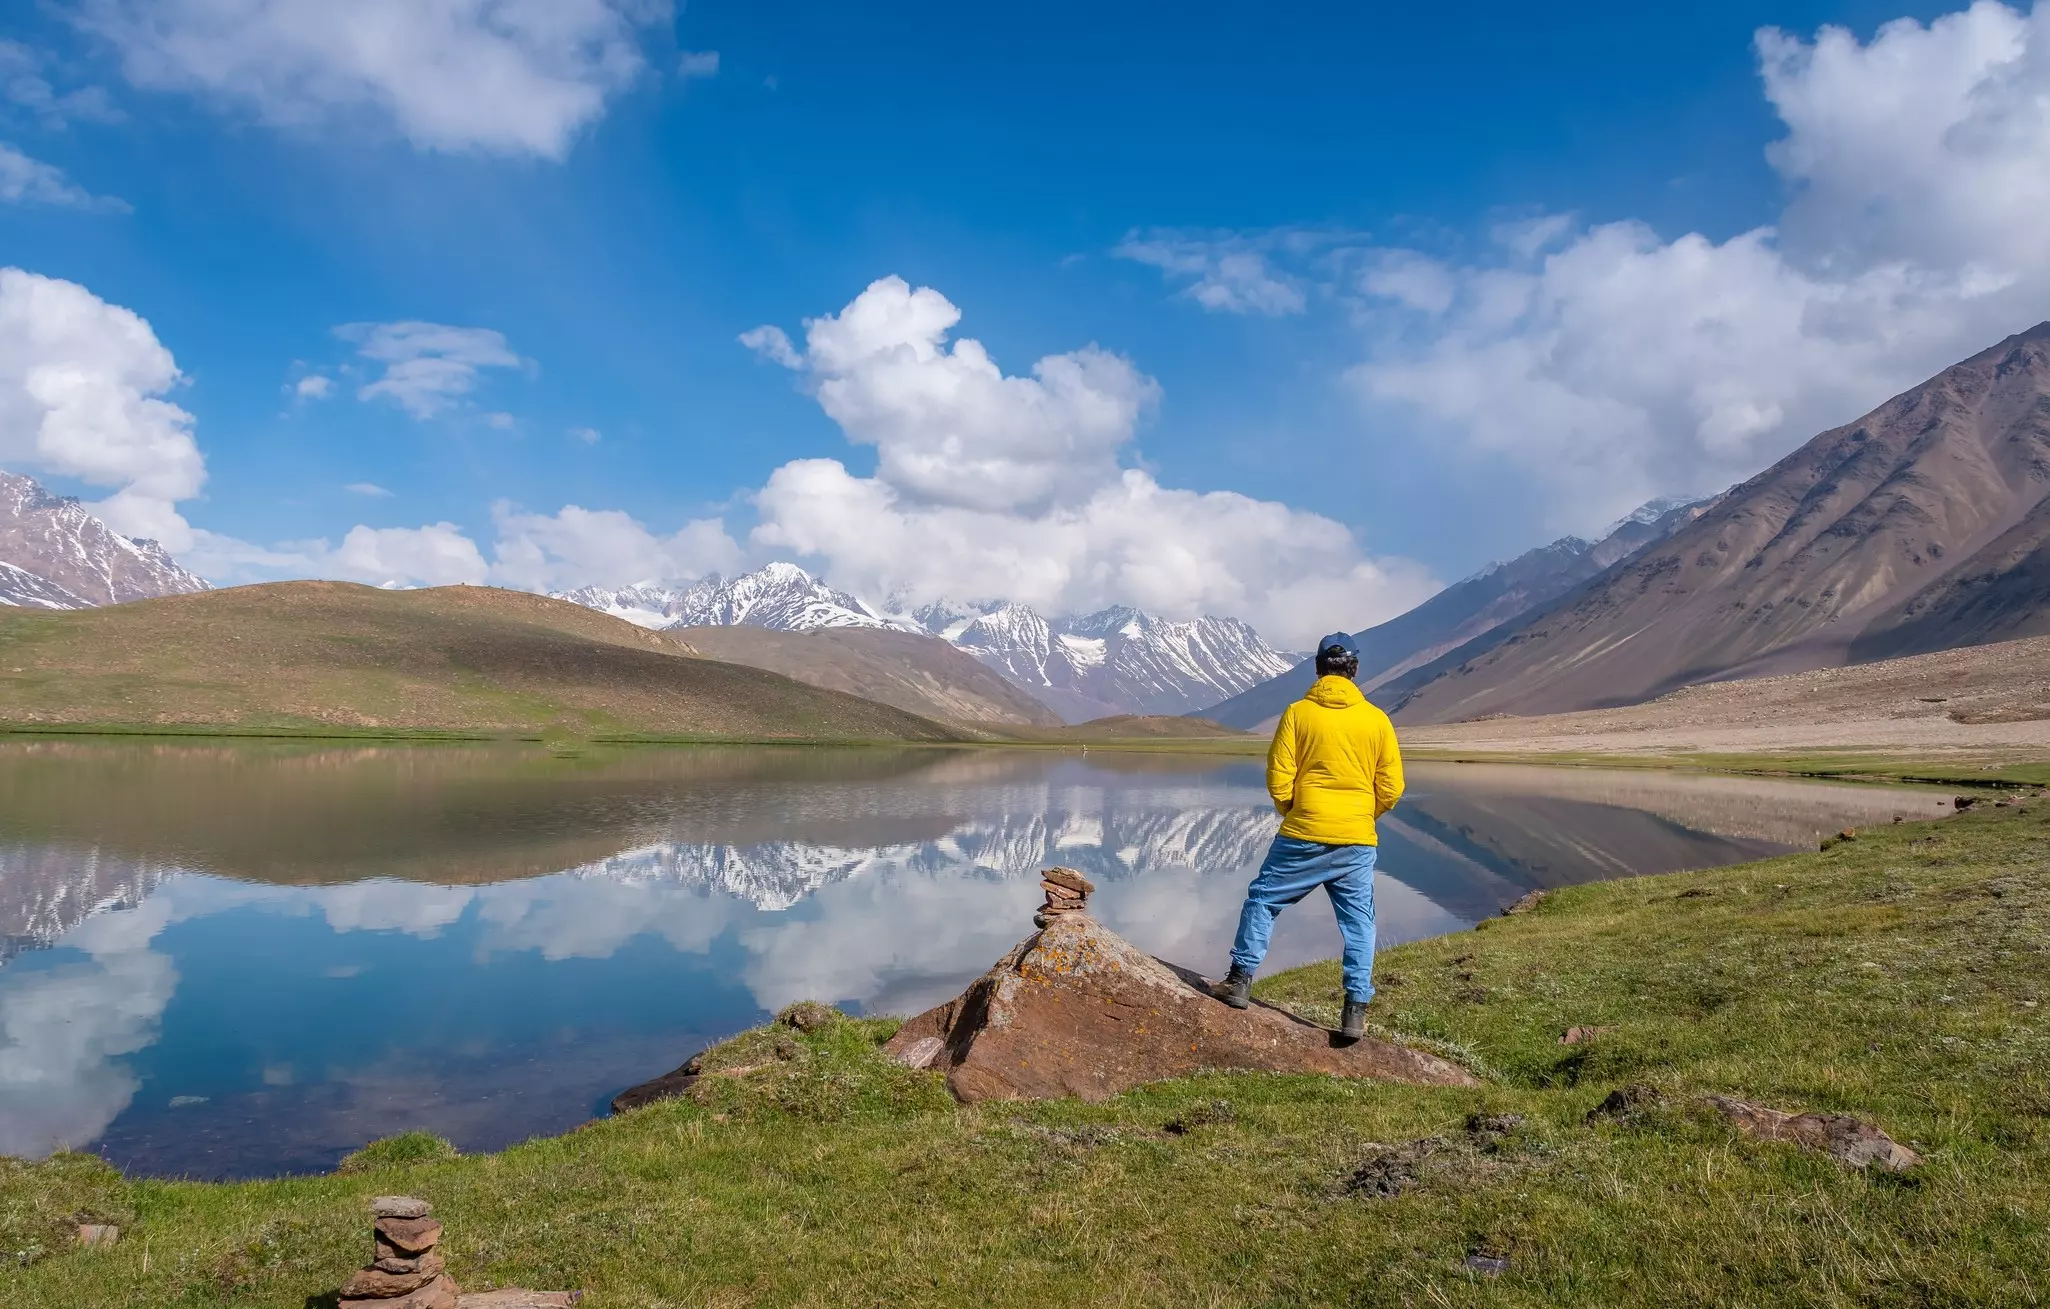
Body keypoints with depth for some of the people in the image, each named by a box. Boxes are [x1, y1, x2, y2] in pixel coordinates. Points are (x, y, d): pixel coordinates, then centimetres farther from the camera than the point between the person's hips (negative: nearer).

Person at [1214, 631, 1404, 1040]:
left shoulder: (1298, 713, -4)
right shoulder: (1377, 719, 1)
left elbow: (1278, 781, -6)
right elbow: (1390, 789, 2)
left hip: (1304, 836, -2)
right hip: (1358, 842, 2)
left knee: (1263, 899, 15)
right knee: (1358, 921, 10)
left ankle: (1241, 979, 16)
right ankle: (1356, 1010, 9)